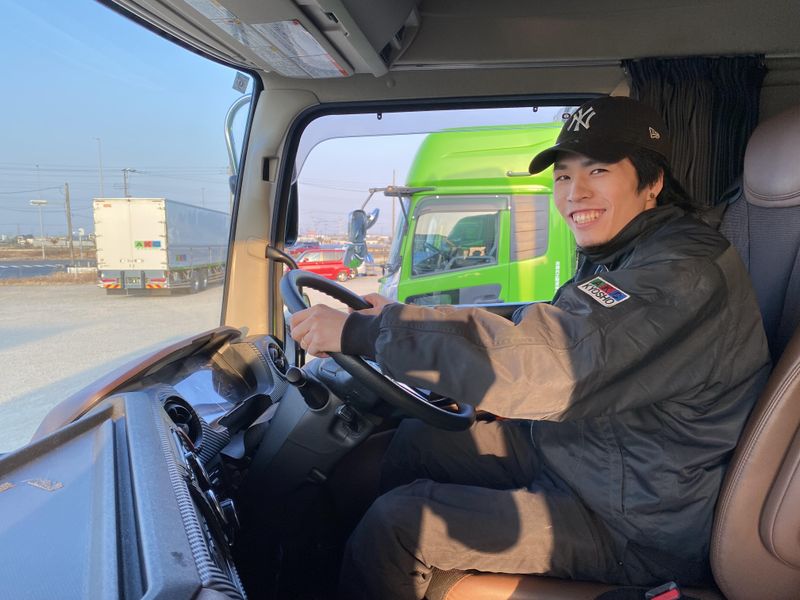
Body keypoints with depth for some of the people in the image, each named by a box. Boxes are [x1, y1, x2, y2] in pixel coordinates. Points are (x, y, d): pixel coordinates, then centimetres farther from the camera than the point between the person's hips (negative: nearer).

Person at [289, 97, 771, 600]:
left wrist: (362, 332, -33)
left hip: (638, 532, -9)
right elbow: (547, 333, 9)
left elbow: (535, 362, -37)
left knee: (394, 524, -14)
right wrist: (400, 316, 0)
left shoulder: (686, 275, -26)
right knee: (415, 441, 9)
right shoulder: (621, 256, 4)